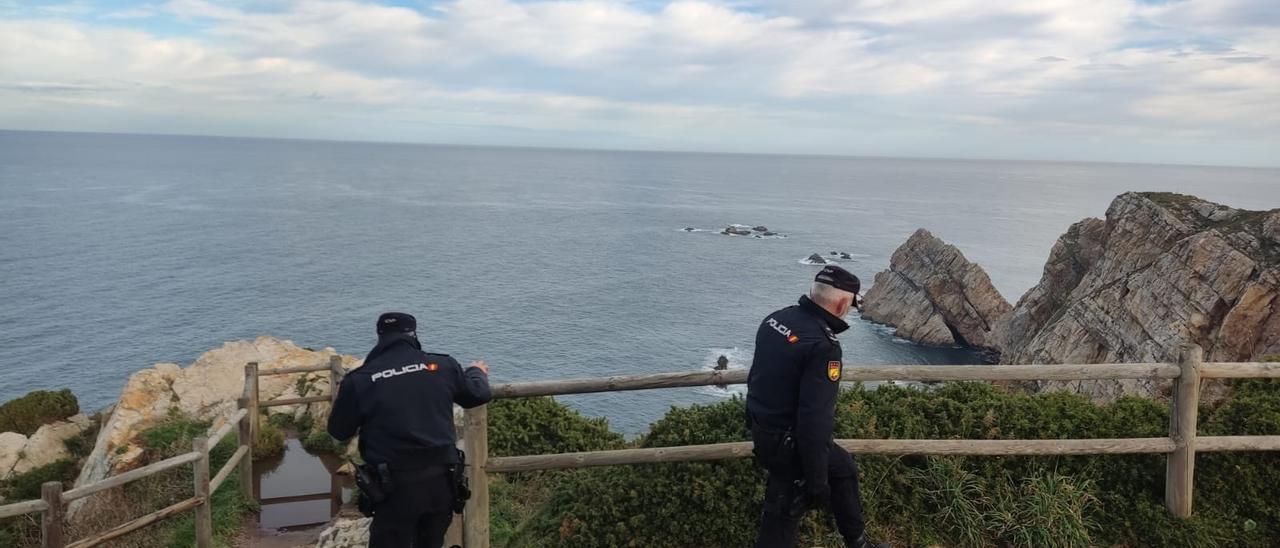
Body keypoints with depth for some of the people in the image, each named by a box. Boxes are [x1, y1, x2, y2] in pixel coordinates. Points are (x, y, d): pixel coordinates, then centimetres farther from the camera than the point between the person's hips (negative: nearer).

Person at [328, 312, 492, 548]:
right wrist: (477, 372, 39)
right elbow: (478, 395, 16)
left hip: (395, 487, -3)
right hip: (441, 481, 3)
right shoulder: (443, 365, 1)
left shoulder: (359, 380, -6)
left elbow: (339, 431, 7)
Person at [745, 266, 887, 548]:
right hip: (789, 443, -9)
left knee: (844, 469, 27)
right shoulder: (822, 345, -28)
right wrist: (816, 482, -19)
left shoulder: (776, 318, -2)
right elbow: (815, 420, -29)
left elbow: (757, 376, 12)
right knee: (783, 518, 11)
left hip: (764, 428, 9)